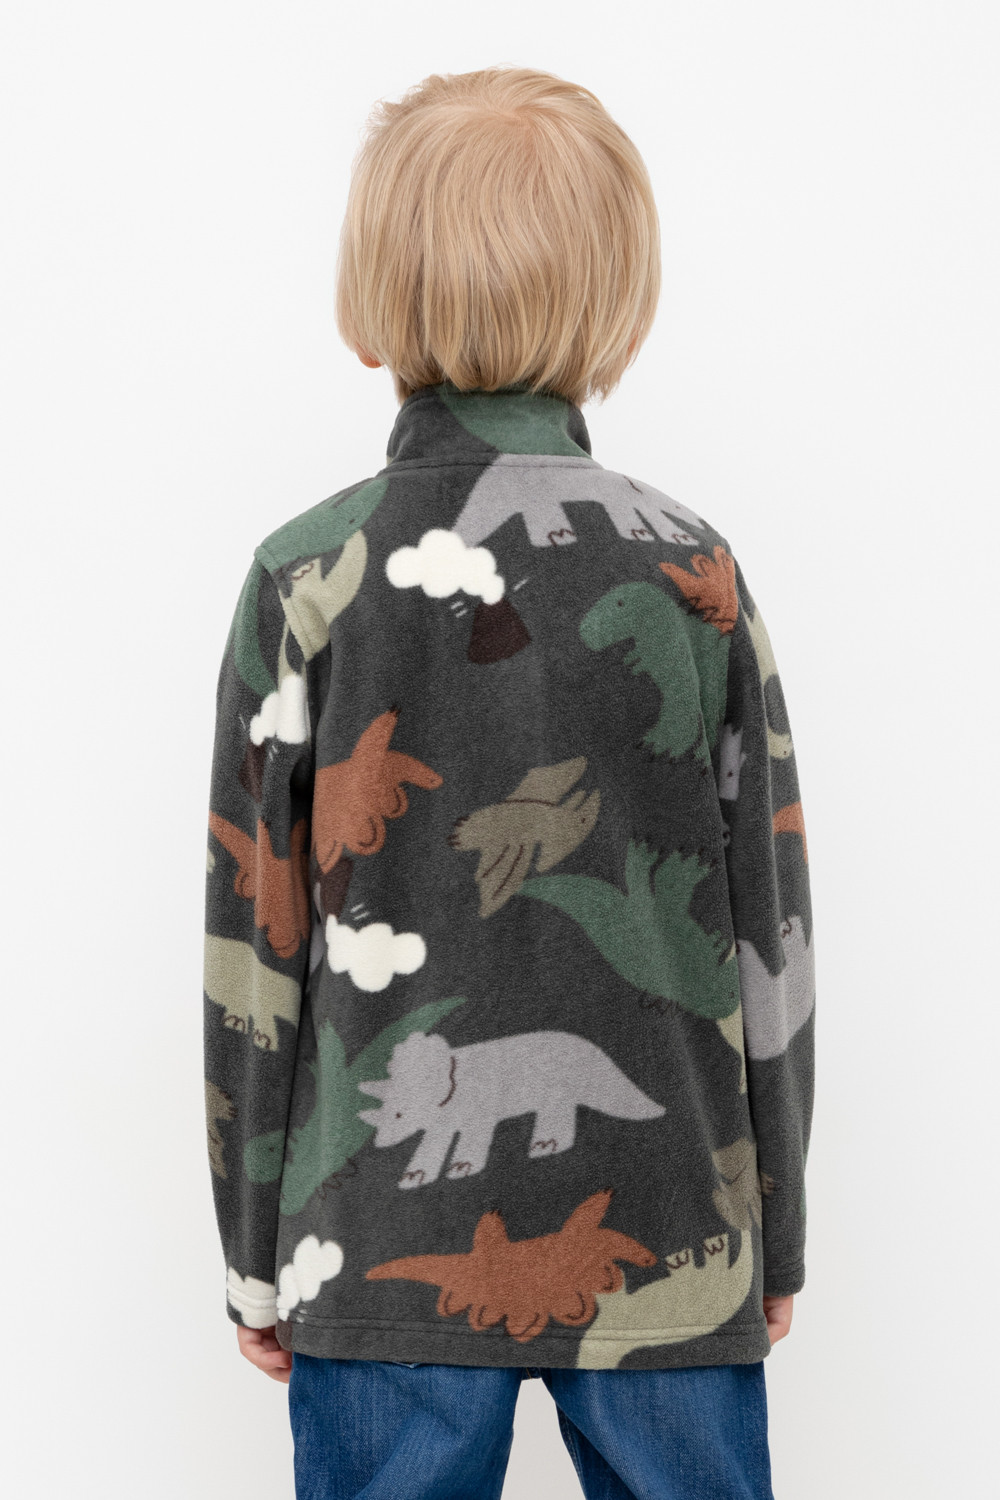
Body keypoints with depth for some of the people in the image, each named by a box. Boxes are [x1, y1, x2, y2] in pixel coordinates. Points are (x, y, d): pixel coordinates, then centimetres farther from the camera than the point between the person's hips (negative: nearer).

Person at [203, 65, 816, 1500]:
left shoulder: (308, 581, -7)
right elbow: (770, 933, -1)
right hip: (666, 1239, 1)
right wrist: (779, 1234, 11)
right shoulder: (694, 575, -5)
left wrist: (257, 1257, 8)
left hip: (385, 1239, 0)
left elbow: (255, 941, -4)